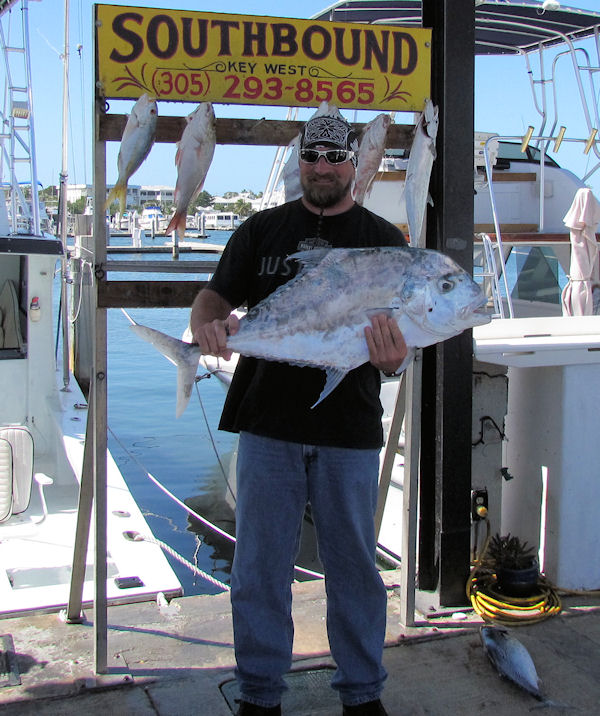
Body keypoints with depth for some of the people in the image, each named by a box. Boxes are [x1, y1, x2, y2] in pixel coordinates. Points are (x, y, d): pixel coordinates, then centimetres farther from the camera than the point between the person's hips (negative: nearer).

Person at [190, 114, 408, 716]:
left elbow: (398, 337, 0)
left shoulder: (383, 239, 5)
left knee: (354, 565, 10)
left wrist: (393, 358, -25)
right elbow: (215, 296, 9)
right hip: (268, 423, 1)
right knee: (259, 565, 8)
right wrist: (205, 322, -16)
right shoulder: (262, 230, 9)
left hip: (349, 430, 0)